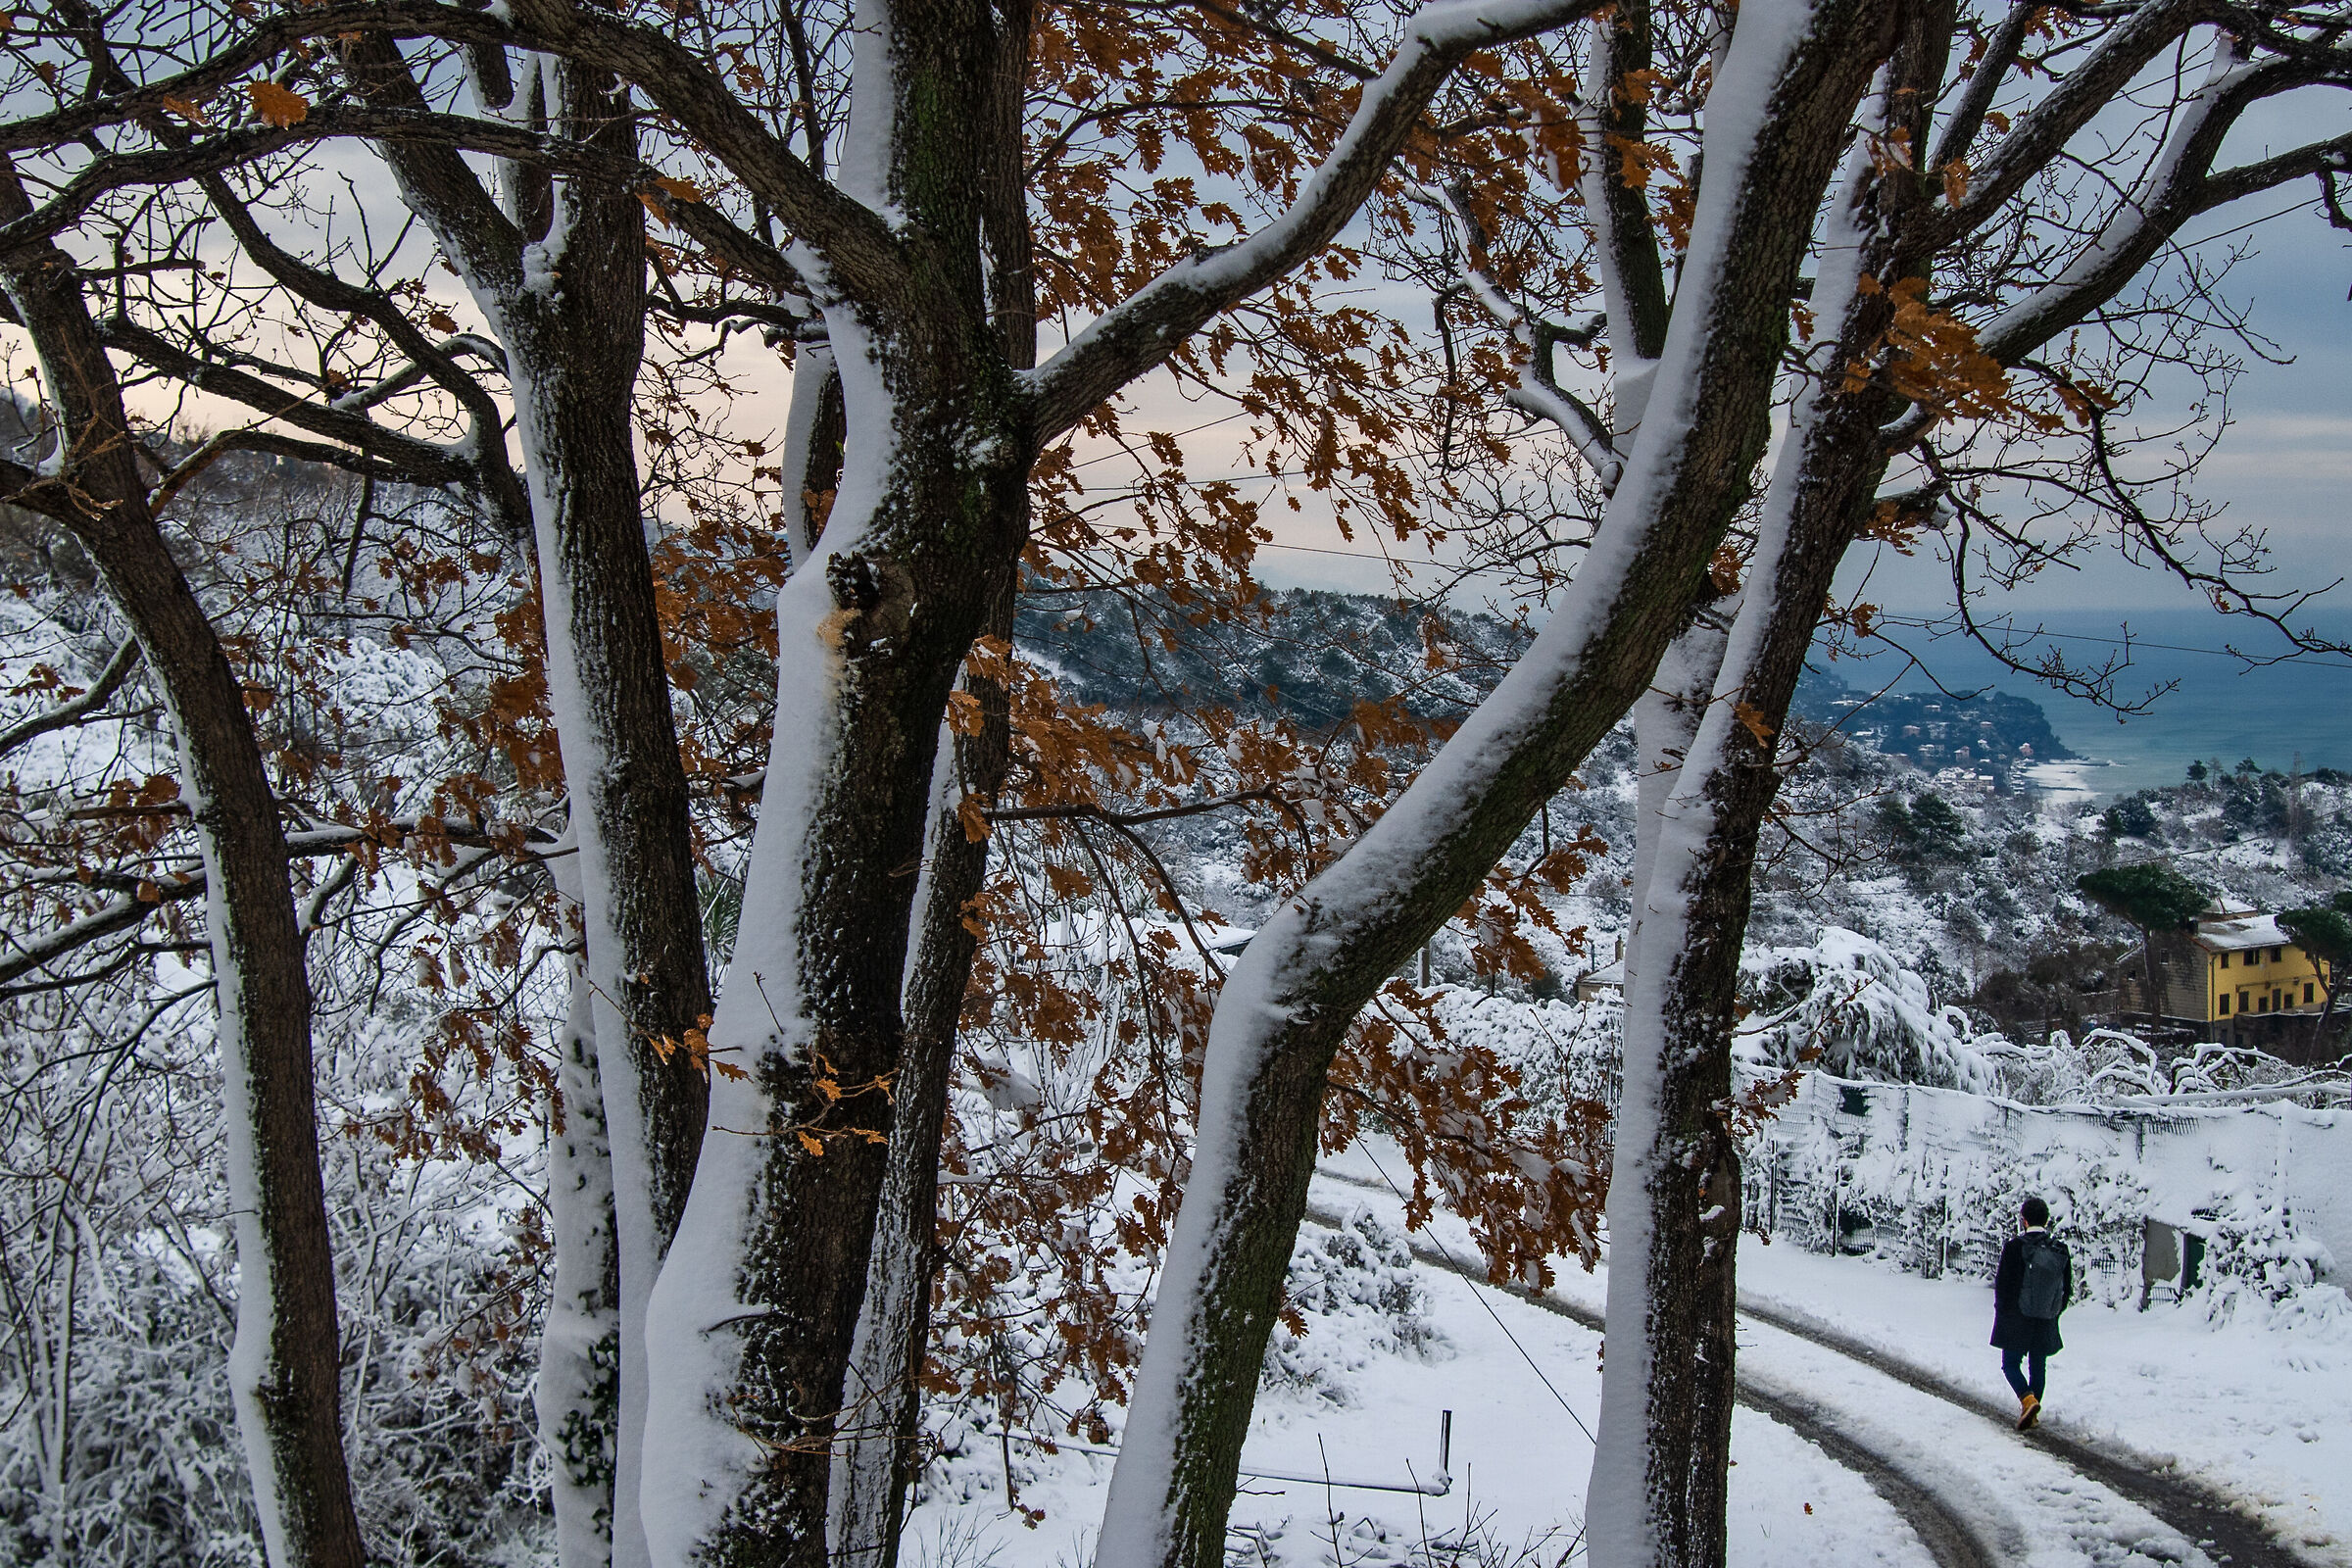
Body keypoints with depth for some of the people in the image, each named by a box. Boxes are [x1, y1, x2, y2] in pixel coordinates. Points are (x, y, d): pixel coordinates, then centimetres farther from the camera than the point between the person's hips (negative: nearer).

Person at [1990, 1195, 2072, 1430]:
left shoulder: (2014, 1246, -13)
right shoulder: (2060, 1250, -1)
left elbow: (2002, 1283, -10)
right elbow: (2067, 1289, 6)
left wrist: (2002, 1312, 4)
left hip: (2016, 1321, -4)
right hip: (2046, 1323, 4)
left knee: (2011, 1363, 6)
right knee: (2038, 1366, 15)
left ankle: (2028, 1399, -18)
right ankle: (2032, 1414, 17)